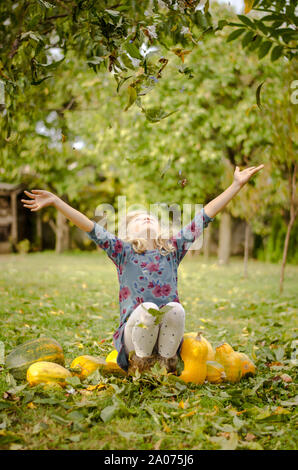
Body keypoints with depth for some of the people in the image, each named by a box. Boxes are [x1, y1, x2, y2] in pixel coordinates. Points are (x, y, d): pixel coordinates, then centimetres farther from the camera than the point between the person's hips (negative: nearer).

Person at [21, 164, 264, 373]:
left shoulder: (173, 248, 14)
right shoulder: (123, 250, 10)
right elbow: (91, 227, 2)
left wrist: (237, 185, 9)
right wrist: (55, 201, -6)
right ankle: (141, 361, -7)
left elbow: (205, 216, 10)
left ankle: (168, 361, -8)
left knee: (176, 308, -30)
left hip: (168, 333, 1)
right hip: (134, 329, -1)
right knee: (148, 308, -33)